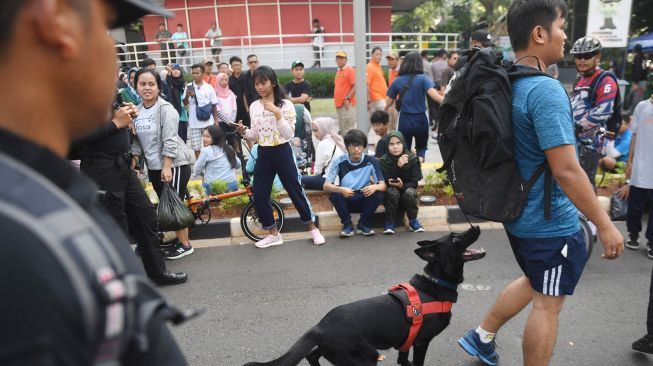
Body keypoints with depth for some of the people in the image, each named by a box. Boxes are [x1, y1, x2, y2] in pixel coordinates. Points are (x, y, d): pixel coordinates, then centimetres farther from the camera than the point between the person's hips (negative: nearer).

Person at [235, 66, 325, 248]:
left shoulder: (286, 104, -7)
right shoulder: (253, 106, 6)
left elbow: (289, 134, -15)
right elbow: (255, 134, 12)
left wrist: (277, 113, -23)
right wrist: (244, 132, -8)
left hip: (282, 152, -4)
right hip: (263, 154, 5)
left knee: (296, 191, 2)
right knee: (259, 196, 3)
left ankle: (313, 229, 20)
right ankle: (274, 234, 19)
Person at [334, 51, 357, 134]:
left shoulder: (350, 70, -7)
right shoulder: (338, 71, 18)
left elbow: (355, 86, -14)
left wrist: (347, 98, -19)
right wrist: (336, 99, 15)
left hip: (347, 104, -9)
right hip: (339, 104, 9)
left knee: (348, 128, -11)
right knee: (342, 128, 13)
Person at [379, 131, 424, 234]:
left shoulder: (413, 159, -9)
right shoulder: (383, 161, -12)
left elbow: (414, 182, -13)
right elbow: (385, 182, -20)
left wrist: (403, 186, -35)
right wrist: (398, 166, -31)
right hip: (390, 195, 0)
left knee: (410, 192, -32)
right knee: (392, 192, -34)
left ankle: (413, 221, -9)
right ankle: (390, 222, -17)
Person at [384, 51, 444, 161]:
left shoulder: (398, 81, 0)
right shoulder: (423, 79, -6)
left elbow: (388, 103, 3)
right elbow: (434, 95, -21)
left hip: (404, 120, 1)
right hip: (420, 119, -1)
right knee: (421, 147, 22)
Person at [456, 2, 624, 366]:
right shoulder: (546, 90, -25)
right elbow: (566, 170, -27)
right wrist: (605, 224, -17)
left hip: (519, 212, 9)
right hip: (550, 221, -9)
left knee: (534, 282, 28)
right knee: (548, 303, 10)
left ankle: (482, 337, 38)